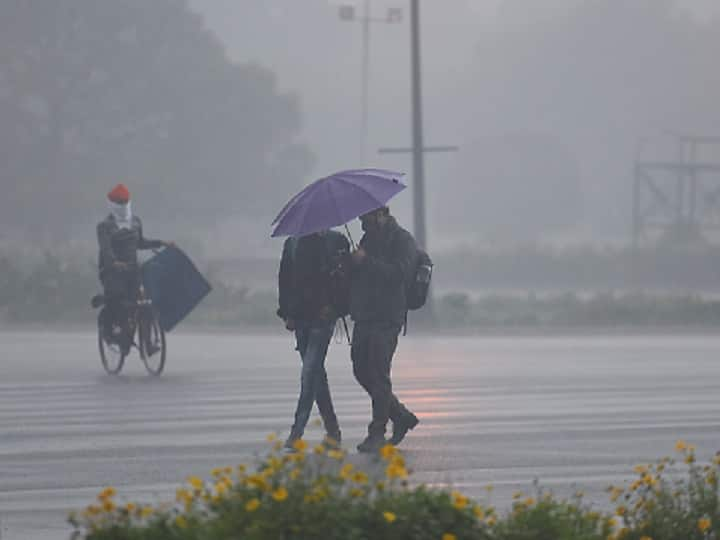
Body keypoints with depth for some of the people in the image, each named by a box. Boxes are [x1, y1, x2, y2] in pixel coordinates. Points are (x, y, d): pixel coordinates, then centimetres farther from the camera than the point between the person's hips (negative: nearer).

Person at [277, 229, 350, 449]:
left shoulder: (335, 241, -1)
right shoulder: (292, 243, 11)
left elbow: (346, 276, -2)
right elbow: (284, 280, 15)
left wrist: (333, 307, -11)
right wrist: (287, 313, 7)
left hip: (323, 318, -5)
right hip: (301, 316, 5)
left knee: (309, 374, -13)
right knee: (316, 375, 10)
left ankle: (296, 433, -15)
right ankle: (333, 431, 19)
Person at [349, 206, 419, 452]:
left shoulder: (402, 240, -6)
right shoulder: (368, 238, 19)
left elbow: (400, 273, -19)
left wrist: (366, 261, -20)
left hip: (387, 318, -8)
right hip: (363, 316, 8)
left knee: (378, 374, -8)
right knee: (362, 371, 8)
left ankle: (377, 432, -2)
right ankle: (401, 416, 22)